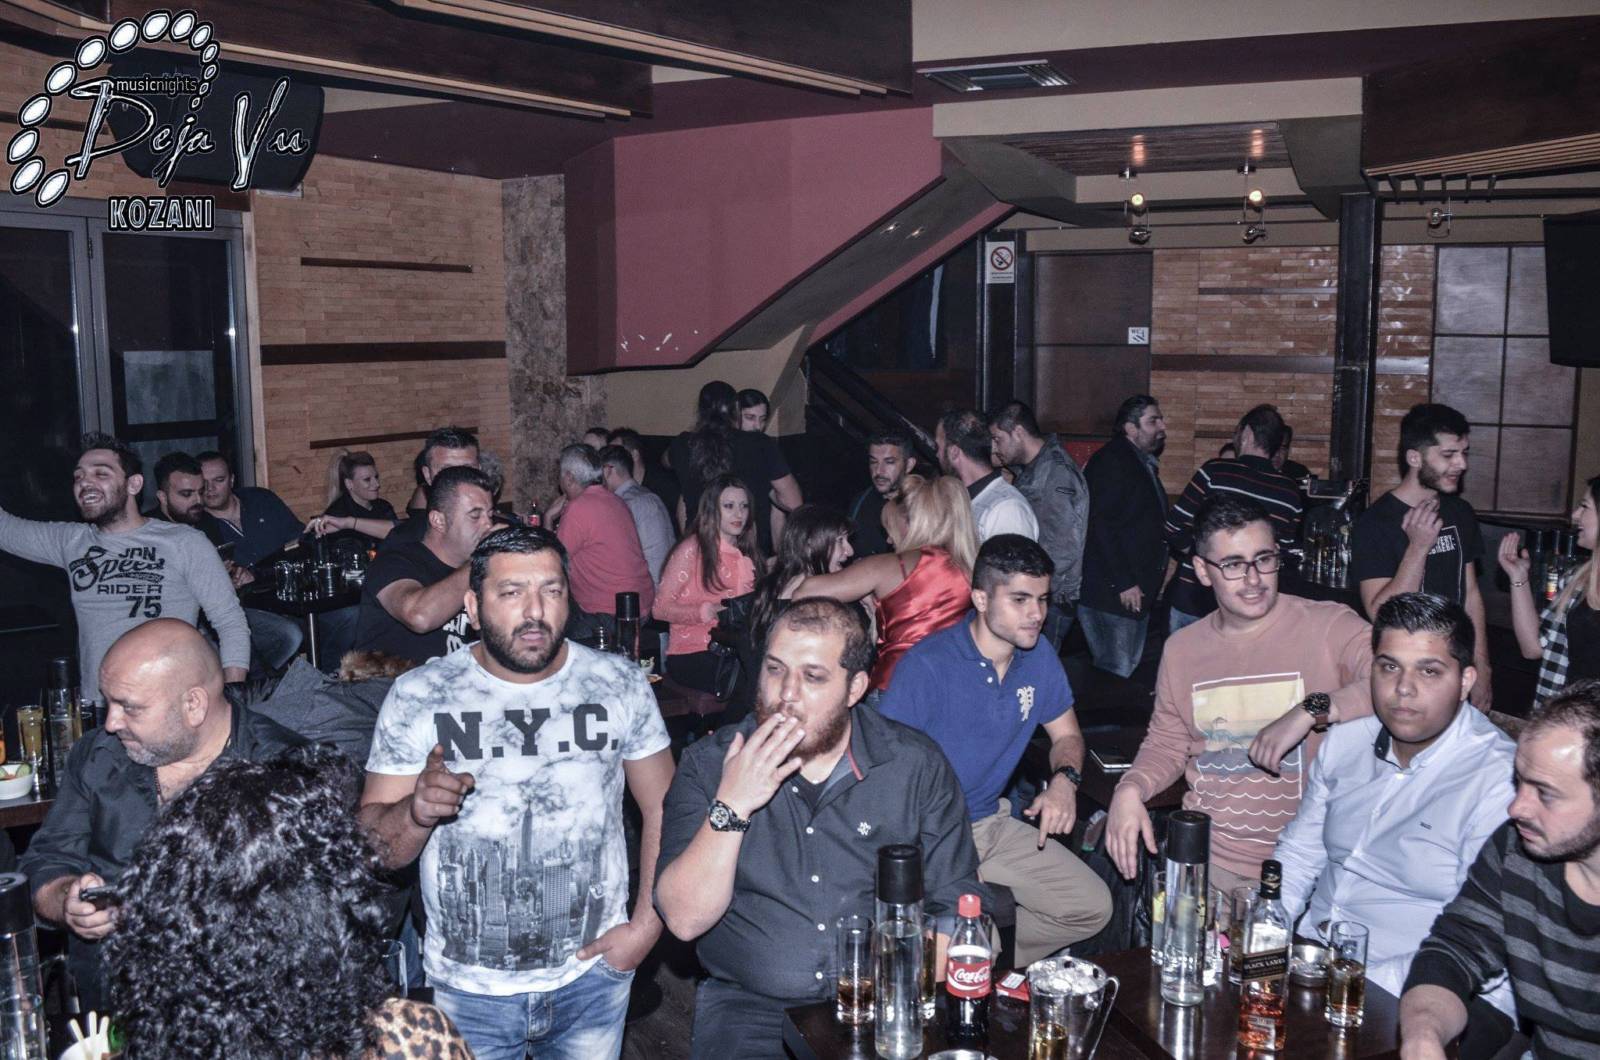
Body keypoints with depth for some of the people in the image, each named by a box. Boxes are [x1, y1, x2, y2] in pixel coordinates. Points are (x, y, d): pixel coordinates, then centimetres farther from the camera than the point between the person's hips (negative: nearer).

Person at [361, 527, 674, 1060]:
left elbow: (664, 808, 2)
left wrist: (647, 925, -6)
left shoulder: (620, 684, -5)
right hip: (465, 990, -1)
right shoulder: (417, 697, -9)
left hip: (594, 977, 1)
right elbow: (371, 847, -7)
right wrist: (417, 811, -27)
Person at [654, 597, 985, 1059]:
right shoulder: (708, 764, -2)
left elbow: (957, 907, 2)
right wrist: (730, 808, -19)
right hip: (751, 1006, 0)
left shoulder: (916, 764, 0)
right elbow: (684, 920, -8)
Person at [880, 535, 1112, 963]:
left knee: (1093, 908, 1)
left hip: (991, 823, 7)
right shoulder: (928, 666, -20)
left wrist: (1064, 780, -9)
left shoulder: (1039, 657, 0)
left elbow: (1066, 734, 14)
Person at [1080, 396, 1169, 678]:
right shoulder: (1110, 462, -13)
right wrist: (1123, 584, -22)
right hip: (1108, 594, -10)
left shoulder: (1144, 463, 18)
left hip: (1138, 592, 10)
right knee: (1115, 675, -9)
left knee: (1131, 669, 14)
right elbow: (1102, 526, -21)